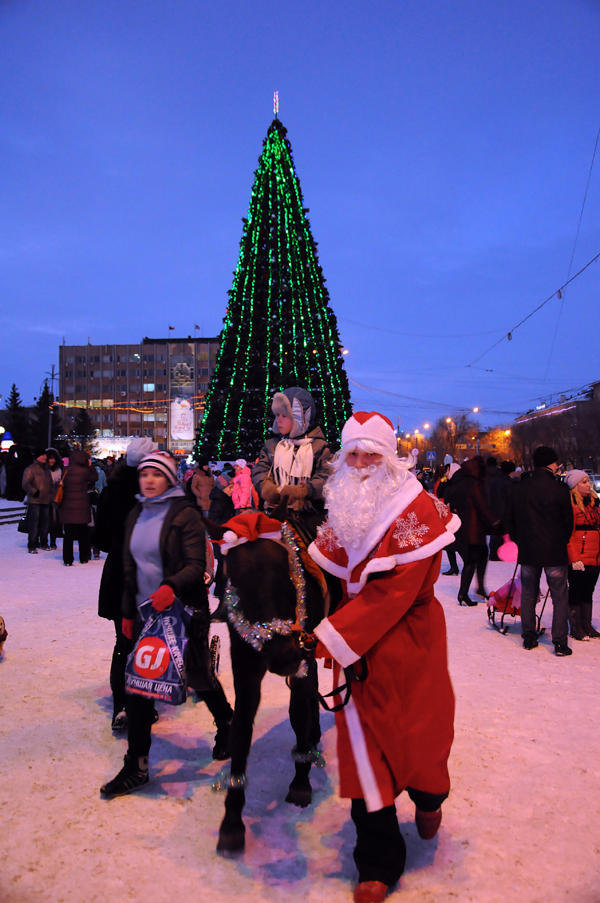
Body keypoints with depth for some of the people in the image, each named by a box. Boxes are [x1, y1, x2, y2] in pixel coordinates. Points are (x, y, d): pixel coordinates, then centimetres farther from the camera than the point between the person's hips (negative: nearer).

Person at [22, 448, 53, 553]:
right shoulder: (31, 469, -6)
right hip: (34, 501, -7)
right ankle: (32, 546, 1)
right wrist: (35, 492, -14)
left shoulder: (46, 469, 17)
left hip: (46, 501, 7)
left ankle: (43, 543, 21)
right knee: (33, 524, -5)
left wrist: (50, 493, 12)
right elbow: (26, 484, -13)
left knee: (45, 523, 10)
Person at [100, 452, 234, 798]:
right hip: (146, 612, 5)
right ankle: (136, 766, 15)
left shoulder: (184, 514, -11)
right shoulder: (137, 515, 8)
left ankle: (227, 724, 40)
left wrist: (171, 587, -36)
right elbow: (130, 567, 14)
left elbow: (197, 565, -18)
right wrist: (128, 612, 14)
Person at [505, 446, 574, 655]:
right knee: (560, 597, 6)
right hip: (554, 552, -4)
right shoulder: (559, 489, -11)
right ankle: (560, 642, 6)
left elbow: (510, 520, 8)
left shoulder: (519, 488, 2)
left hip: (528, 551, 4)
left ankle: (528, 637, 19)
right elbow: (568, 521, -2)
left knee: (528, 595, 13)